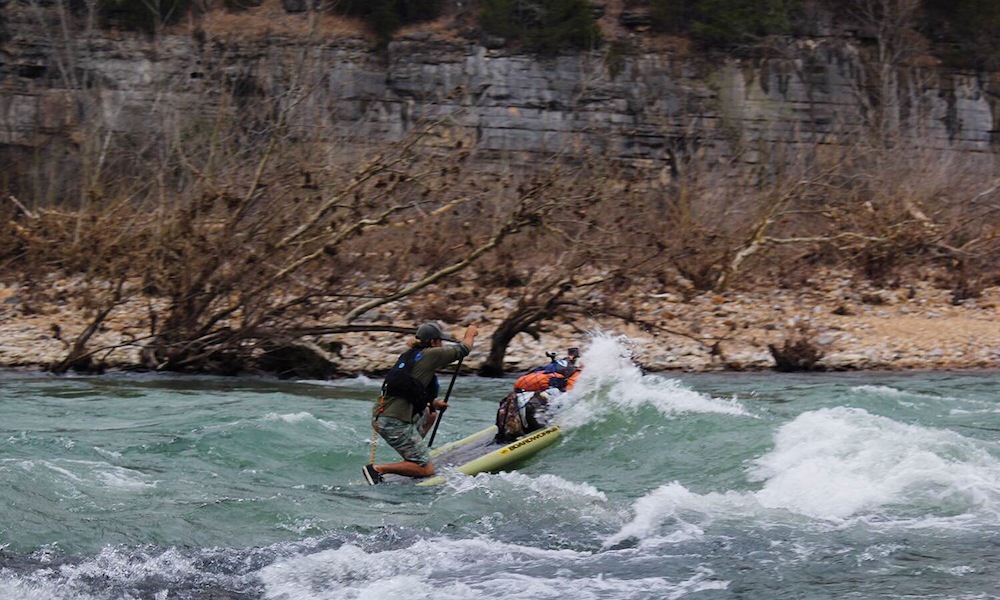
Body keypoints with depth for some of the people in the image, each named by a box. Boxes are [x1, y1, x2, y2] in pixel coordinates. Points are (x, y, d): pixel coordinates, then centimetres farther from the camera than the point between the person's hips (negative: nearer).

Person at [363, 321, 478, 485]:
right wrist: (470, 334, 23)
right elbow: (463, 349, 3)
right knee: (426, 470, -5)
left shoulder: (407, 356, 18)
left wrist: (432, 403, 32)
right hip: (395, 423, -9)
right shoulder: (429, 355, -6)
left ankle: (411, 454, 23)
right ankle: (377, 469, -12)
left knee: (431, 414, 32)